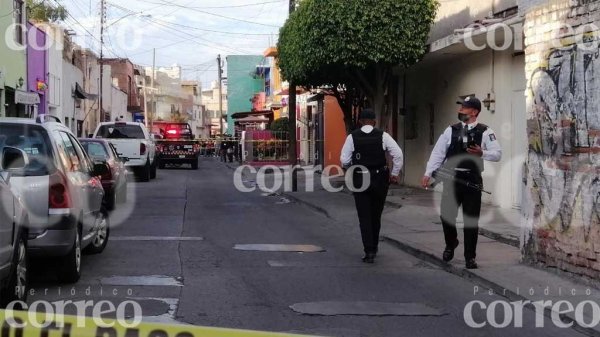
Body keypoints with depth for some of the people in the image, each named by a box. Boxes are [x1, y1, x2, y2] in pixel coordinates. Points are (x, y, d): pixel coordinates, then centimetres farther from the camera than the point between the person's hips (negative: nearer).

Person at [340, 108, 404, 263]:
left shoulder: (352, 137, -4)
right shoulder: (383, 136, -3)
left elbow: (344, 160, -5)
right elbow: (398, 154, -9)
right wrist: (394, 174, 1)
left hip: (360, 180, -1)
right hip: (380, 179, 1)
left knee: (364, 217, 2)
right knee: (376, 216, 17)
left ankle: (369, 251, -8)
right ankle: (373, 247, 28)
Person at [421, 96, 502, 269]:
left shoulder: (485, 132, -1)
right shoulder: (451, 130, 6)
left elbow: (497, 154, -4)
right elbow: (438, 152, 4)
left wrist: (482, 153, -22)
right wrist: (428, 173, -2)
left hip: (472, 180, -2)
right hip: (451, 178, 2)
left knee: (471, 220, 3)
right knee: (446, 214, 1)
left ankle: (470, 257, 16)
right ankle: (451, 244, 31)